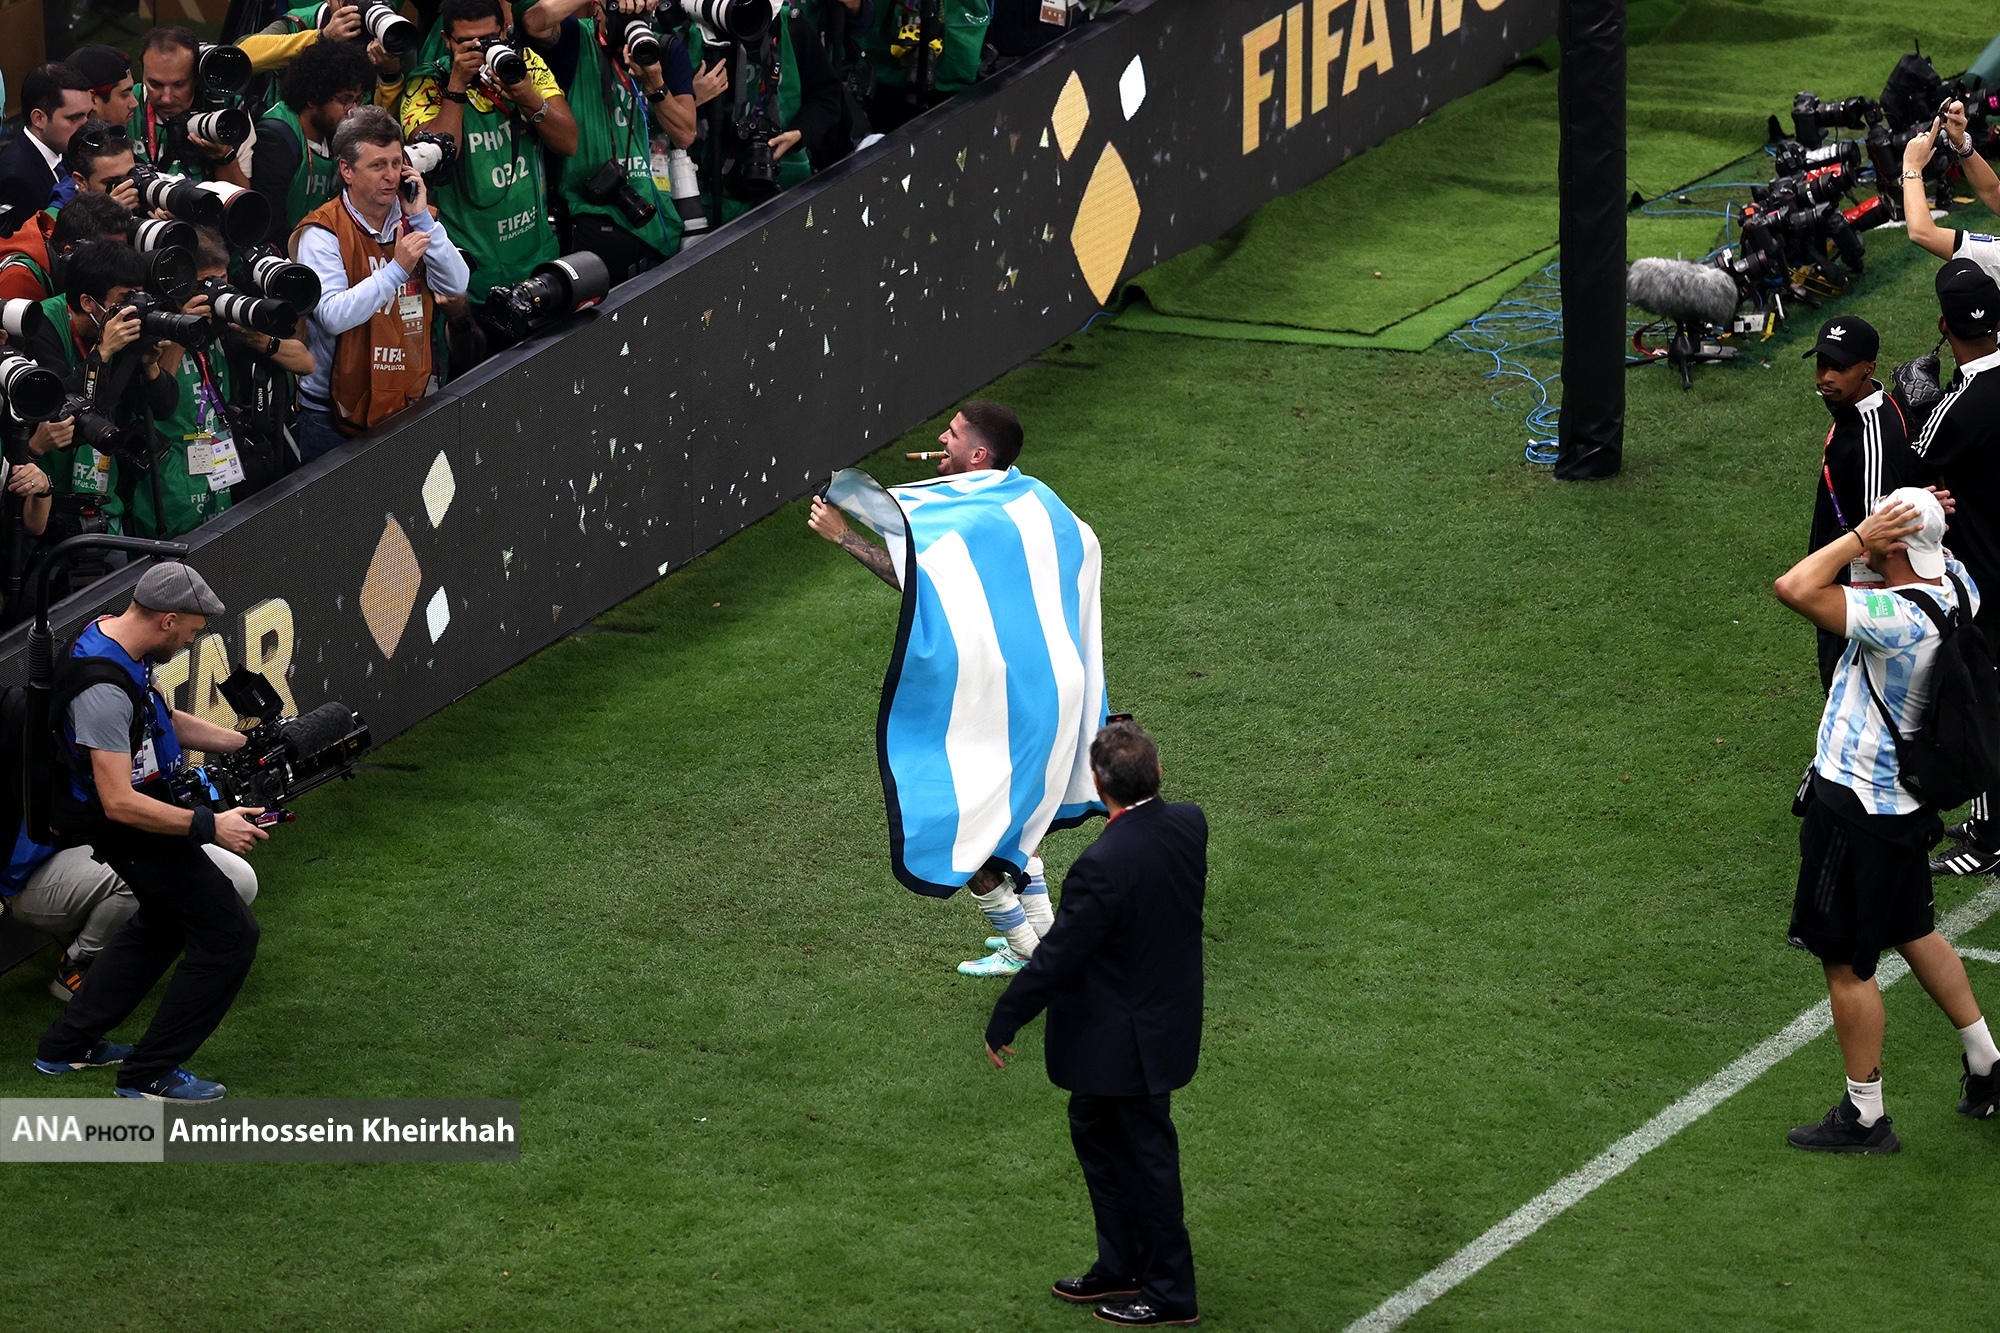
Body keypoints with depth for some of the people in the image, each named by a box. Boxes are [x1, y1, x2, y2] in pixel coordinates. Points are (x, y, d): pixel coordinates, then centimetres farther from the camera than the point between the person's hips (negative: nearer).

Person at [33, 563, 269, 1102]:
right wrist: (209, 827, -31)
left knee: (166, 921, 31)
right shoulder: (104, 689, -34)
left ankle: (68, 1044, 37)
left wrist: (248, 744, 10)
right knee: (230, 935, -5)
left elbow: (165, 720, 15)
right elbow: (119, 803, -34)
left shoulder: (109, 637, -2)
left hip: (142, 810, 11)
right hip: (130, 831, -11)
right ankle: (150, 1074, 5)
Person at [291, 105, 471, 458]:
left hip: (406, 401, 5)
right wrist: (396, 269, -26)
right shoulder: (321, 233, -10)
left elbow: (456, 286, -3)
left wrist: (421, 218, -10)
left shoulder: (415, 220, 8)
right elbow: (333, 316, -23)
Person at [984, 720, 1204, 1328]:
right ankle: (1120, 1266, 37)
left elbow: (1056, 957, -23)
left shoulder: (1103, 866, -32)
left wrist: (1003, 1022, -9)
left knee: (1144, 1157, 8)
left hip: (1125, 1043, -8)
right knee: (1093, 1131, 24)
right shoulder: (1188, 824, -10)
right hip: (1170, 1017, 8)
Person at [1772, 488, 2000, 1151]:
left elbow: (1794, 588, -37)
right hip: (1906, 796, 9)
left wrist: (1857, 537, -27)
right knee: (1913, 932, 27)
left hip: (1856, 809, -9)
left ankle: (1864, 1116, 17)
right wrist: (1926, 522, 2)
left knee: (1848, 964, 5)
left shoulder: (1901, 619, -30)